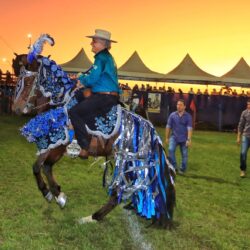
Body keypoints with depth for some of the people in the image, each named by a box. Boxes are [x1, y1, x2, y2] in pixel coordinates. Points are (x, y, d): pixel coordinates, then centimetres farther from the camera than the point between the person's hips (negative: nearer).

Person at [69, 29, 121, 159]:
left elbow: (92, 78, -18)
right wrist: (83, 78, 8)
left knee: (74, 112, -11)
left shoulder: (101, 57, -12)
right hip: (112, 97, 10)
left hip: (104, 97, -10)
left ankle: (85, 148, -14)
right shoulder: (108, 57, 19)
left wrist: (82, 79, 2)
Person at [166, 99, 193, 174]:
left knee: (184, 154, 6)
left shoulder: (188, 116, -6)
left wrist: (189, 139, -16)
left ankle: (183, 169, 23)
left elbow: (189, 128, -10)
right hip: (174, 137, 1)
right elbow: (168, 127, 4)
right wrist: (167, 138, 5)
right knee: (171, 149, -20)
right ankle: (174, 167, -10)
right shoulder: (172, 115, -2)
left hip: (183, 139, 0)